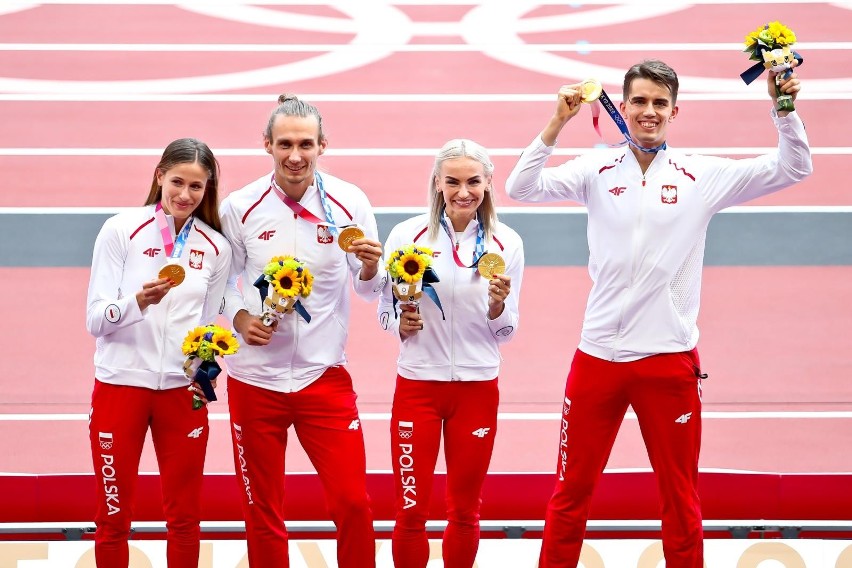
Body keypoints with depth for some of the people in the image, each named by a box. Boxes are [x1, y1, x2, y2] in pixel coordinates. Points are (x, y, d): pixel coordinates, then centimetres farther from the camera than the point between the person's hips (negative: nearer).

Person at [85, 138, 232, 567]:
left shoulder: (215, 247, 3)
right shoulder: (121, 230, -6)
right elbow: (95, 319, -9)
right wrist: (139, 301, -28)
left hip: (183, 388, 2)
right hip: (121, 383, -2)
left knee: (184, 518, 7)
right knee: (113, 517, 3)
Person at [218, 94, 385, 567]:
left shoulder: (348, 203, -3)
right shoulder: (239, 208, -3)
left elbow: (369, 290, 3)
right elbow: (222, 280, 7)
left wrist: (370, 268, -19)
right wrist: (239, 317, -12)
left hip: (325, 375, 0)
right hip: (255, 378, 0)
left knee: (353, 502, -5)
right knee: (262, 511, 8)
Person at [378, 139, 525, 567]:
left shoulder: (505, 242, -1)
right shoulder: (407, 235, -4)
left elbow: (506, 331, 3)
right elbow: (384, 308, 4)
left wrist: (498, 306, -18)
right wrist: (400, 324, -17)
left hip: (478, 388, 1)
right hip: (418, 384, -1)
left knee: (465, 510, 11)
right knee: (411, 510, -1)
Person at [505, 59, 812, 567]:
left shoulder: (703, 176, 1)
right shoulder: (598, 171, 3)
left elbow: (793, 169, 0)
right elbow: (521, 188, -7)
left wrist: (784, 110, -15)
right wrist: (558, 123, -17)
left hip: (670, 359, 0)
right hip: (599, 355, 1)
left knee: (681, 503, 7)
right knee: (571, 495, 8)